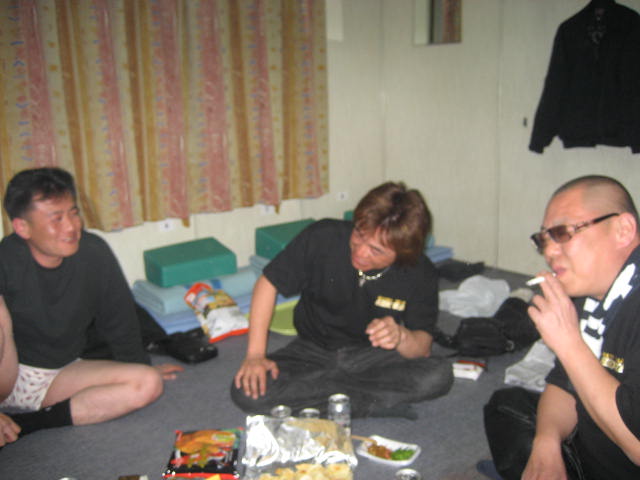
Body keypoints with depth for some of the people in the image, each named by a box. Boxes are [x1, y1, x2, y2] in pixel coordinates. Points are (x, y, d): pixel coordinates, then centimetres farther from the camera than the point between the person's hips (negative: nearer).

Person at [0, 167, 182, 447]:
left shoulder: (94, 253, -10)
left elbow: (119, 317, 4)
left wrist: (139, 365, 18)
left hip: (60, 376, 4)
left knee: (148, 384, -18)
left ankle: (29, 423, -18)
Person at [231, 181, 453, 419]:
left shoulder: (421, 274, -16)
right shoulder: (323, 237, -20)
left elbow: (422, 348, -12)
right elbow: (268, 283, -8)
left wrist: (401, 337, -38)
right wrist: (255, 354, -15)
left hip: (373, 358, 0)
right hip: (313, 352, 1)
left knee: (438, 376, -29)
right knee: (248, 392, -25)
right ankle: (377, 403, -17)